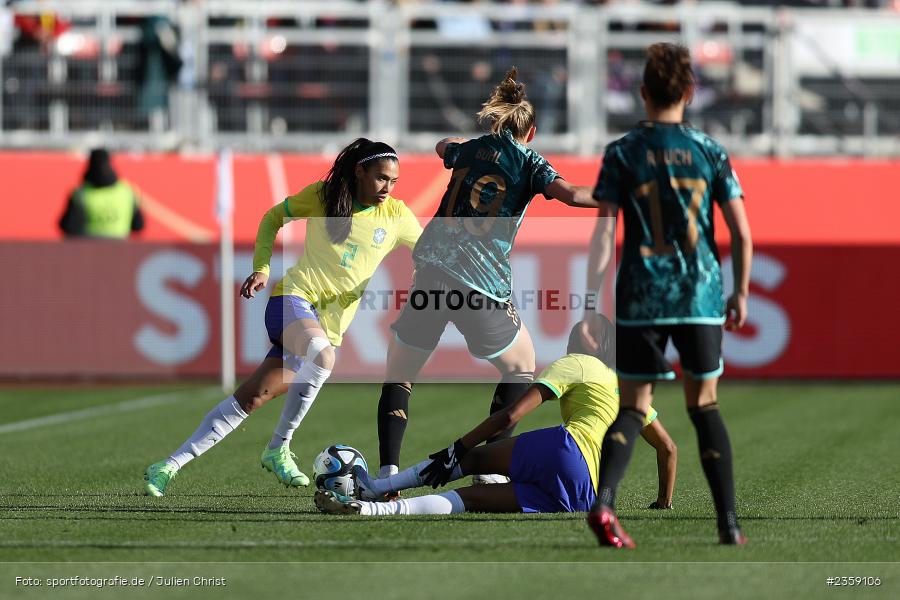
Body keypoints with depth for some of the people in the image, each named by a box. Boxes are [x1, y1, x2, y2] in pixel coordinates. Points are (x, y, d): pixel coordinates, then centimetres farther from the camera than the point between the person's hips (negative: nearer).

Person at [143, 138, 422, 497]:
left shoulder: (396, 215, 5)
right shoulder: (321, 196, 1)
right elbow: (273, 218, 15)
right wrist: (261, 269, 3)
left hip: (329, 327, 3)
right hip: (294, 297, -3)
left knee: (252, 398, -4)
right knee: (322, 356, -36)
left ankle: (170, 467, 2)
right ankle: (278, 450, -20)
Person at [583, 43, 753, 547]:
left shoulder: (622, 154, 0)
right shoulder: (709, 151, 2)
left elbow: (604, 235, -5)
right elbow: (742, 233, 1)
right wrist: (741, 293, 12)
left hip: (641, 298, 0)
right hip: (701, 297, 0)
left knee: (633, 408, 6)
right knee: (705, 406, 13)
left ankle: (603, 501, -17)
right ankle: (729, 522, 9)